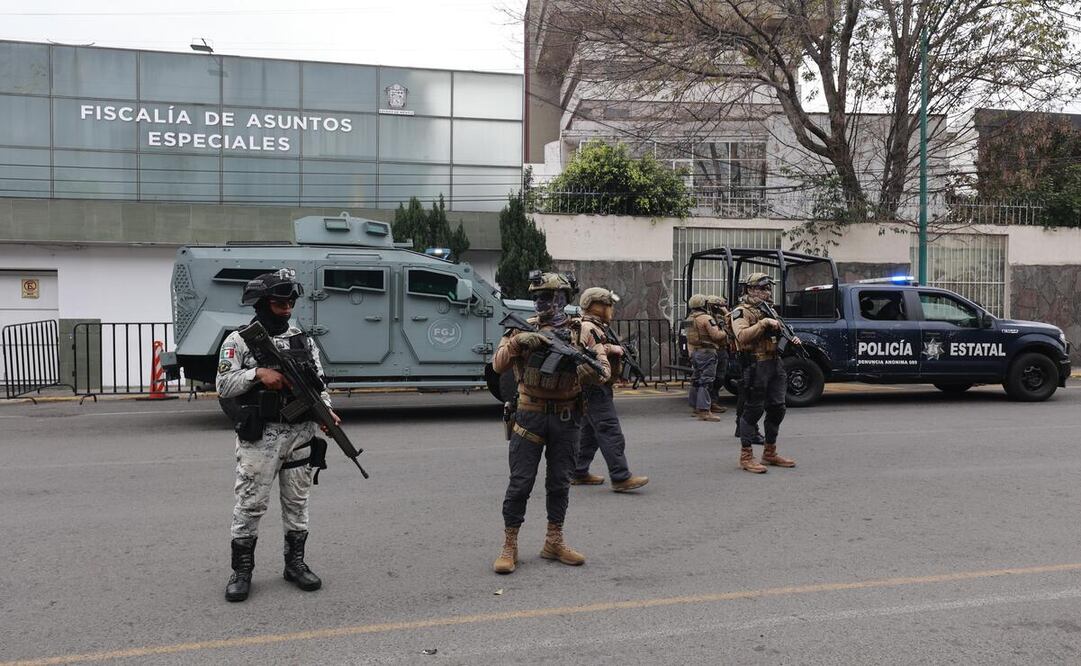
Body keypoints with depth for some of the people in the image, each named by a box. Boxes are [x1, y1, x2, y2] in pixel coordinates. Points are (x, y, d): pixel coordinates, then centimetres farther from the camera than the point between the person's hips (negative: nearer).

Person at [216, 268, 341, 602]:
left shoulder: (303, 340, 10)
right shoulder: (239, 341, -1)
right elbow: (224, 386, -5)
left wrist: (326, 411, -9)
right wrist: (257, 373, -19)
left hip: (301, 434, 4)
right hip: (259, 436, -4)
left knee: (297, 502, 11)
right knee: (251, 503, 1)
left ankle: (295, 562, 24)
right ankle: (242, 570, 13)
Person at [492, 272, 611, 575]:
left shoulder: (581, 330, 4)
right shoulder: (524, 329, 2)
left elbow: (604, 370, -2)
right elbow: (498, 365, -7)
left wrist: (594, 370, -25)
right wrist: (517, 341, -24)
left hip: (566, 417, 2)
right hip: (530, 415, -1)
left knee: (560, 482, 11)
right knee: (520, 482, -1)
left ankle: (554, 542, 24)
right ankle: (509, 546, 8)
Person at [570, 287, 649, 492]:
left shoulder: (597, 327, 19)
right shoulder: (586, 327, -15)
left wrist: (615, 350, 7)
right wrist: (611, 349, -19)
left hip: (596, 388, 11)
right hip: (595, 388, -11)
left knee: (589, 432, 15)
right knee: (610, 433, -11)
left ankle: (579, 473, 21)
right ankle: (621, 478, -11)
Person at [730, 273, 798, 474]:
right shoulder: (741, 312, -5)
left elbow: (778, 335, 27)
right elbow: (742, 336, -21)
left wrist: (791, 340, 7)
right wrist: (763, 322, -24)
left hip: (775, 364, 8)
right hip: (756, 365, -8)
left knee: (777, 408, 10)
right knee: (753, 410, -5)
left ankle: (770, 452, 21)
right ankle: (746, 456, 2)